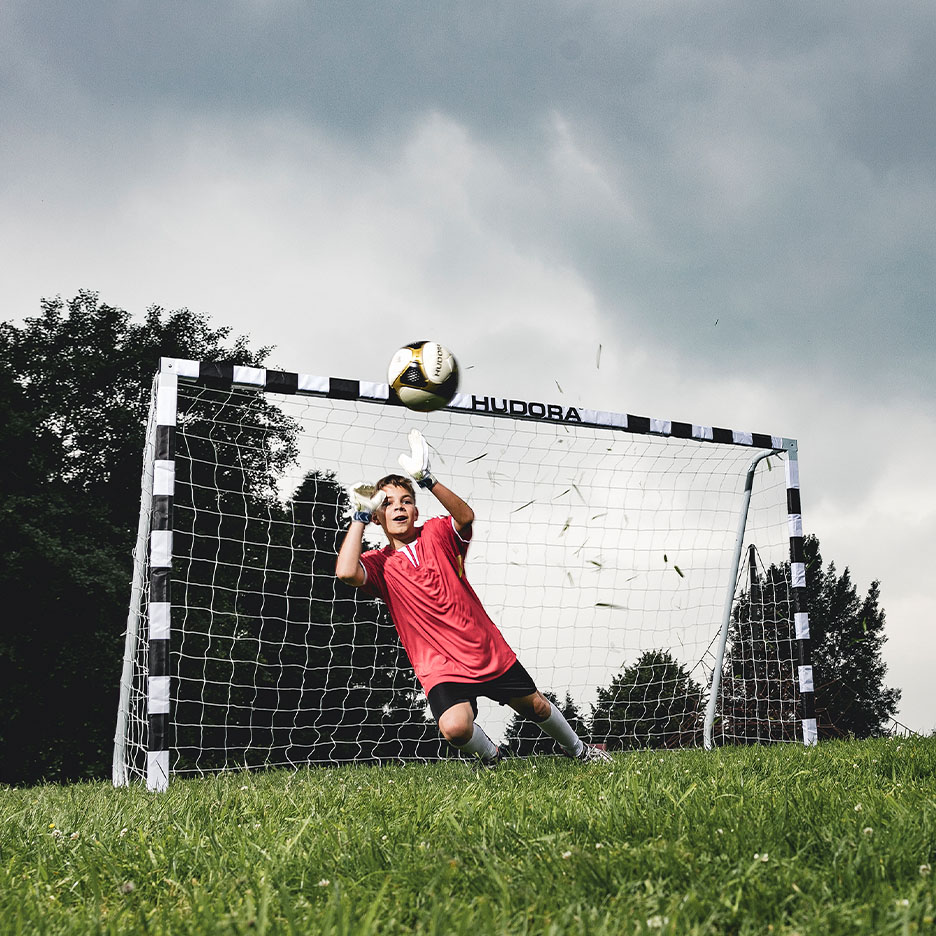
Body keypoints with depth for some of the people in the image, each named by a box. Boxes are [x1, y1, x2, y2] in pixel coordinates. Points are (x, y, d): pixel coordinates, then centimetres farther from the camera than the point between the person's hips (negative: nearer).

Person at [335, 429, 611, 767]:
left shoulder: (436, 534, -1)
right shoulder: (380, 563, -3)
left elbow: (466, 516, -23)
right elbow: (346, 572, -25)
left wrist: (428, 480, -34)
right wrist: (360, 515, -16)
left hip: (490, 653, 2)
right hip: (440, 668, -1)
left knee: (535, 706, 14)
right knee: (454, 726, -27)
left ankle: (576, 748, 46)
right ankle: (490, 756, 7)